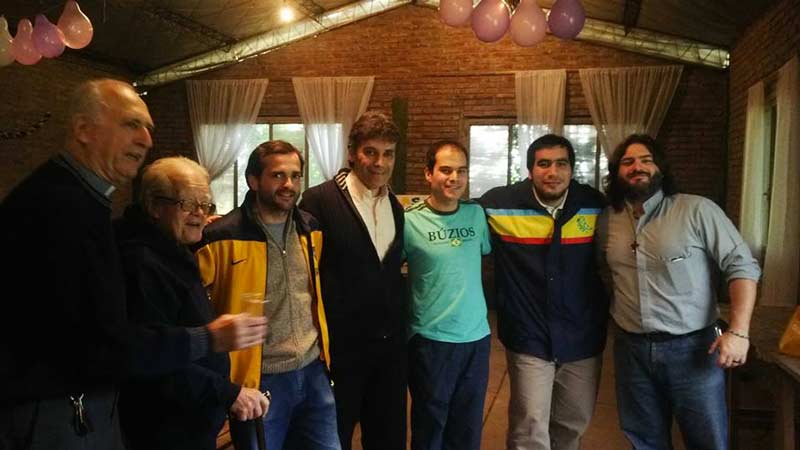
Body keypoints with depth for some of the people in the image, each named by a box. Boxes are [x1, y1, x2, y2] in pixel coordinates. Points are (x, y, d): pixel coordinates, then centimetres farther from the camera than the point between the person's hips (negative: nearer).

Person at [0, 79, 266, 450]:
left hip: (84, 408, 10)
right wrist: (209, 338, -17)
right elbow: (101, 348, -26)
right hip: (56, 419, -10)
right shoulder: (60, 206, -24)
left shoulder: (76, 198, 10)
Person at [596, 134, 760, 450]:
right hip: (632, 349, 4)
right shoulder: (608, 220, 4)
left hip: (692, 348, -3)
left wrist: (738, 331, -16)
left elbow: (742, 266, -9)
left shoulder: (697, 210, -9)